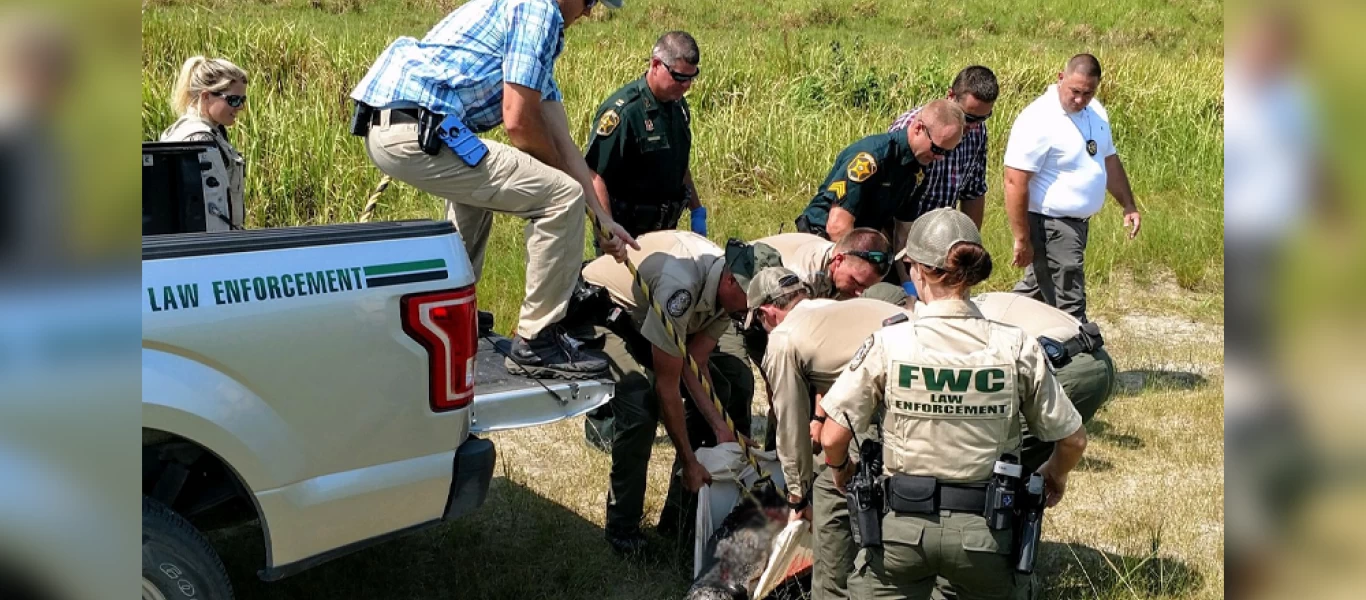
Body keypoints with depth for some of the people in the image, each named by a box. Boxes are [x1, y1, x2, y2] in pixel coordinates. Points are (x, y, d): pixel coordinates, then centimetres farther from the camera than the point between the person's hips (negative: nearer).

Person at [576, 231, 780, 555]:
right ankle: (622, 528, -12)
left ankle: (681, 512, 9)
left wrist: (720, 426, -20)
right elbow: (668, 385, -32)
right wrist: (689, 462, -25)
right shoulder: (681, 284, -40)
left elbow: (695, 364, -8)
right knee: (640, 404, -29)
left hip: (646, 315, 9)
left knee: (721, 387, 1)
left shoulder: (728, 287, -14)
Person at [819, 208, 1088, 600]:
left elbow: (832, 437, -9)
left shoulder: (889, 343, -11)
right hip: (984, 529, 2)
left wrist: (839, 467, 15)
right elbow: (1072, 439, 1)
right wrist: (1055, 475, 24)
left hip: (904, 524, -2)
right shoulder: (1016, 347, -7)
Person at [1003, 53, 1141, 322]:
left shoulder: (1095, 112, 7)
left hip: (1077, 224, 9)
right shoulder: (1038, 120, -21)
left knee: (1037, 288, 23)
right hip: (1050, 227, -9)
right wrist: (1022, 239, -22)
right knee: (1069, 309, -4)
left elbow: (1109, 161, 21)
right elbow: (1015, 182, -22)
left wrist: (1128, 206, 14)